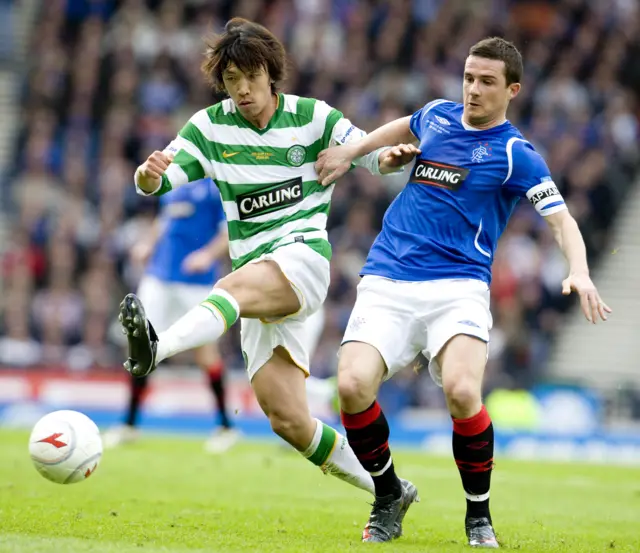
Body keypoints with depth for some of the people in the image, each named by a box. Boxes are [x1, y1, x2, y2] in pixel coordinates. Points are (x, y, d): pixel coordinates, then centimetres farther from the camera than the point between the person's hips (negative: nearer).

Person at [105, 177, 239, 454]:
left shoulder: (218, 184, -8)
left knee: (205, 348, -1)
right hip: (160, 273, 6)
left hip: (197, 280, -6)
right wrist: (148, 244, 8)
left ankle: (225, 426, 14)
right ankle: (129, 424, 12)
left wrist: (208, 254, -27)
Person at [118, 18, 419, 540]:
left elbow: (375, 155, 1)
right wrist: (149, 175, -26)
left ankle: (157, 347, -67)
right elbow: (159, 182, -1)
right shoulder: (210, 126, 8)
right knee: (288, 420, -2)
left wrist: (390, 158, -24)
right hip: (257, 275, 5)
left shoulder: (313, 118, 2)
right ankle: (388, 492, 14)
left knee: (234, 286, -38)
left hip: (304, 256, -5)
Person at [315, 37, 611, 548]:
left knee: (462, 391, -28)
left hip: (457, 289, -4)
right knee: (352, 385, -19)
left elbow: (562, 221, -9)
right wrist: (351, 152, 33)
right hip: (387, 282, 4)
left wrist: (579, 273, -27)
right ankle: (389, 493, 7)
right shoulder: (438, 116, 14)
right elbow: (406, 127, 39)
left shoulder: (517, 155, 0)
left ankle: (479, 515, -3)